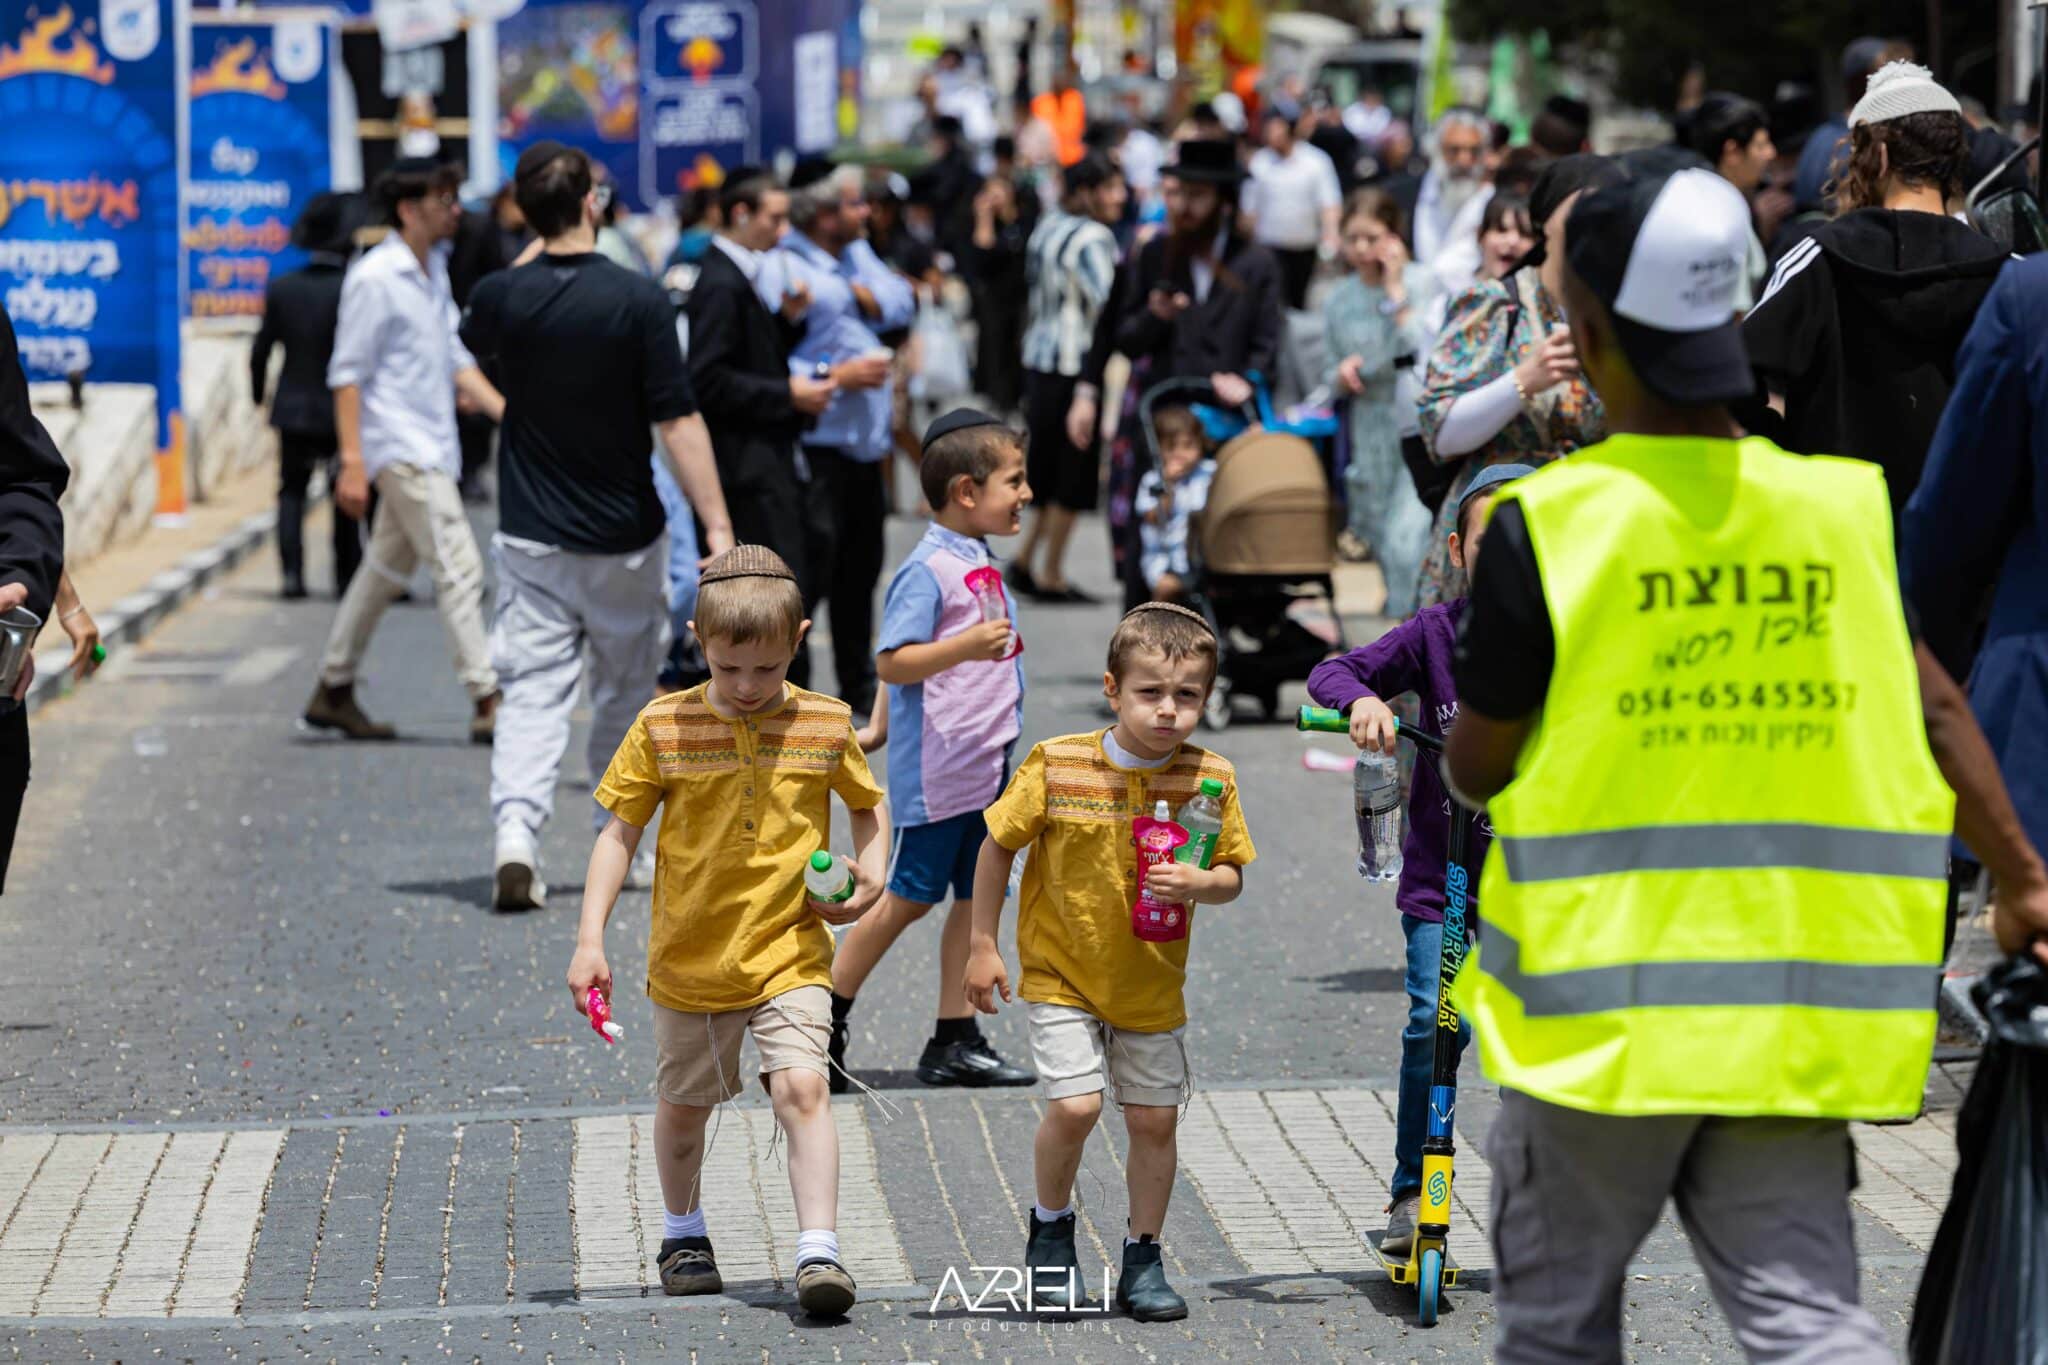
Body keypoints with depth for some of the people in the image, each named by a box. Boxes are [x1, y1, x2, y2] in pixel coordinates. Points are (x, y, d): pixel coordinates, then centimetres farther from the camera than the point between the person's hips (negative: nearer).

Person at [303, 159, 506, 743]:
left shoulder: (434, 270, 14)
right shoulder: (375, 278, -12)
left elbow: (455, 359, 20)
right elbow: (347, 372, -13)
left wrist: (503, 409, 8)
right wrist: (353, 461, -17)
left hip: (431, 447, 9)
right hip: (401, 447, -9)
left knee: (386, 571, 15)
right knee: (458, 568, -13)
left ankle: (334, 690, 24)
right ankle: (487, 701, -14)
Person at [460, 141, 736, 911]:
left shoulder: (503, 297, -5)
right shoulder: (637, 301, -13)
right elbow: (677, 422, -15)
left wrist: (536, 250, 25)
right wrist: (718, 528, -13)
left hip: (531, 537, 1)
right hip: (623, 539, -1)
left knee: (532, 689, 0)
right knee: (626, 691, 15)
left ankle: (516, 831, -21)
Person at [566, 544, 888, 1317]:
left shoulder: (824, 725, -5)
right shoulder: (664, 727, -8)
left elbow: (867, 804, 13)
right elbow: (620, 831, -2)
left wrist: (870, 873, -6)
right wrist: (590, 940, -8)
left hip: (789, 954, -1)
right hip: (690, 957, 1)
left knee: (802, 1086, -20)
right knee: (684, 1103, 18)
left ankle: (818, 1250, -21)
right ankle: (683, 1233, 42)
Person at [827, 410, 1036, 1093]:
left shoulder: (980, 564, 12)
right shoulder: (927, 571, -15)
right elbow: (891, 662, -21)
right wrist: (966, 646, -32)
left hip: (987, 770, 8)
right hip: (936, 773, -8)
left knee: (978, 898, 7)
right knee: (908, 897, -2)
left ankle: (955, 1041, 11)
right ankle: (823, 1019, 11)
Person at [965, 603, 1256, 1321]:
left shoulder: (1211, 778, -10)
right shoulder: (1057, 766, -15)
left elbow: (1233, 876, -1)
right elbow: (997, 846, -3)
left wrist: (1198, 883, -25)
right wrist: (983, 947, -1)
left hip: (1153, 983, 2)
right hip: (1061, 973, -2)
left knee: (1155, 1119, 5)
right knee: (1074, 1105, -15)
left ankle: (1143, 1260, 24)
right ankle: (1051, 1228, 12)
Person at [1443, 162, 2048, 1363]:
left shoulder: (1548, 525, -12)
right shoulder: (1838, 508, 0)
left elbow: (1476, 768, -5)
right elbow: (1935, 709, 3)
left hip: (1606, 1005, -3)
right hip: (1795, 1011, 3)